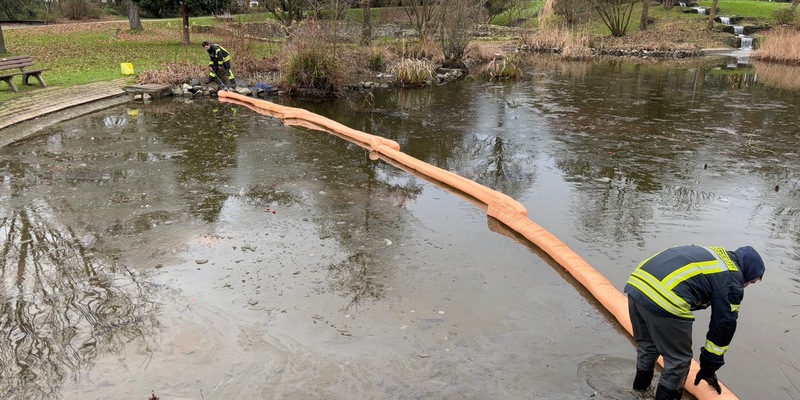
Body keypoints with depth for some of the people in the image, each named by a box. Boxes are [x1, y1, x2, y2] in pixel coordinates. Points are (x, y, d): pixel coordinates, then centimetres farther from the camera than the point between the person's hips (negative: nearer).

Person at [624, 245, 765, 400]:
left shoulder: (711, 254, 30)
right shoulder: (732, 282, 8)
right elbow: (724, 326, 13)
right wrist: (708, 368, 23)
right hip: (664, 299, -9)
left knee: (647, 345, 31)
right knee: (679, 359, 13)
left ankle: (641, 387, 49)